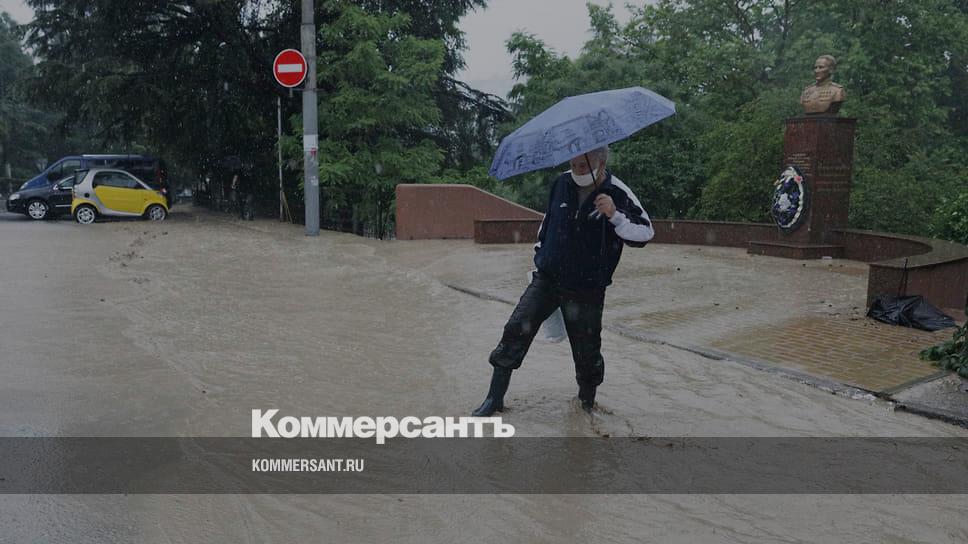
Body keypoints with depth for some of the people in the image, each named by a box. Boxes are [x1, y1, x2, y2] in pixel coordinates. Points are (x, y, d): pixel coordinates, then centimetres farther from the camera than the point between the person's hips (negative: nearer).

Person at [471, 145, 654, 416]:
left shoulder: (619, 194, -10)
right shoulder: (561, 183, 2)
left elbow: (645, 233, -15)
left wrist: (615, 215, -30)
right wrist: (539, 251, 21)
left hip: (587, 289, -3)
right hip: (546, 279, 3)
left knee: (587, 350, 5)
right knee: (515, 331, -9)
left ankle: (587, 400, 31)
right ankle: (495, 398, 2)